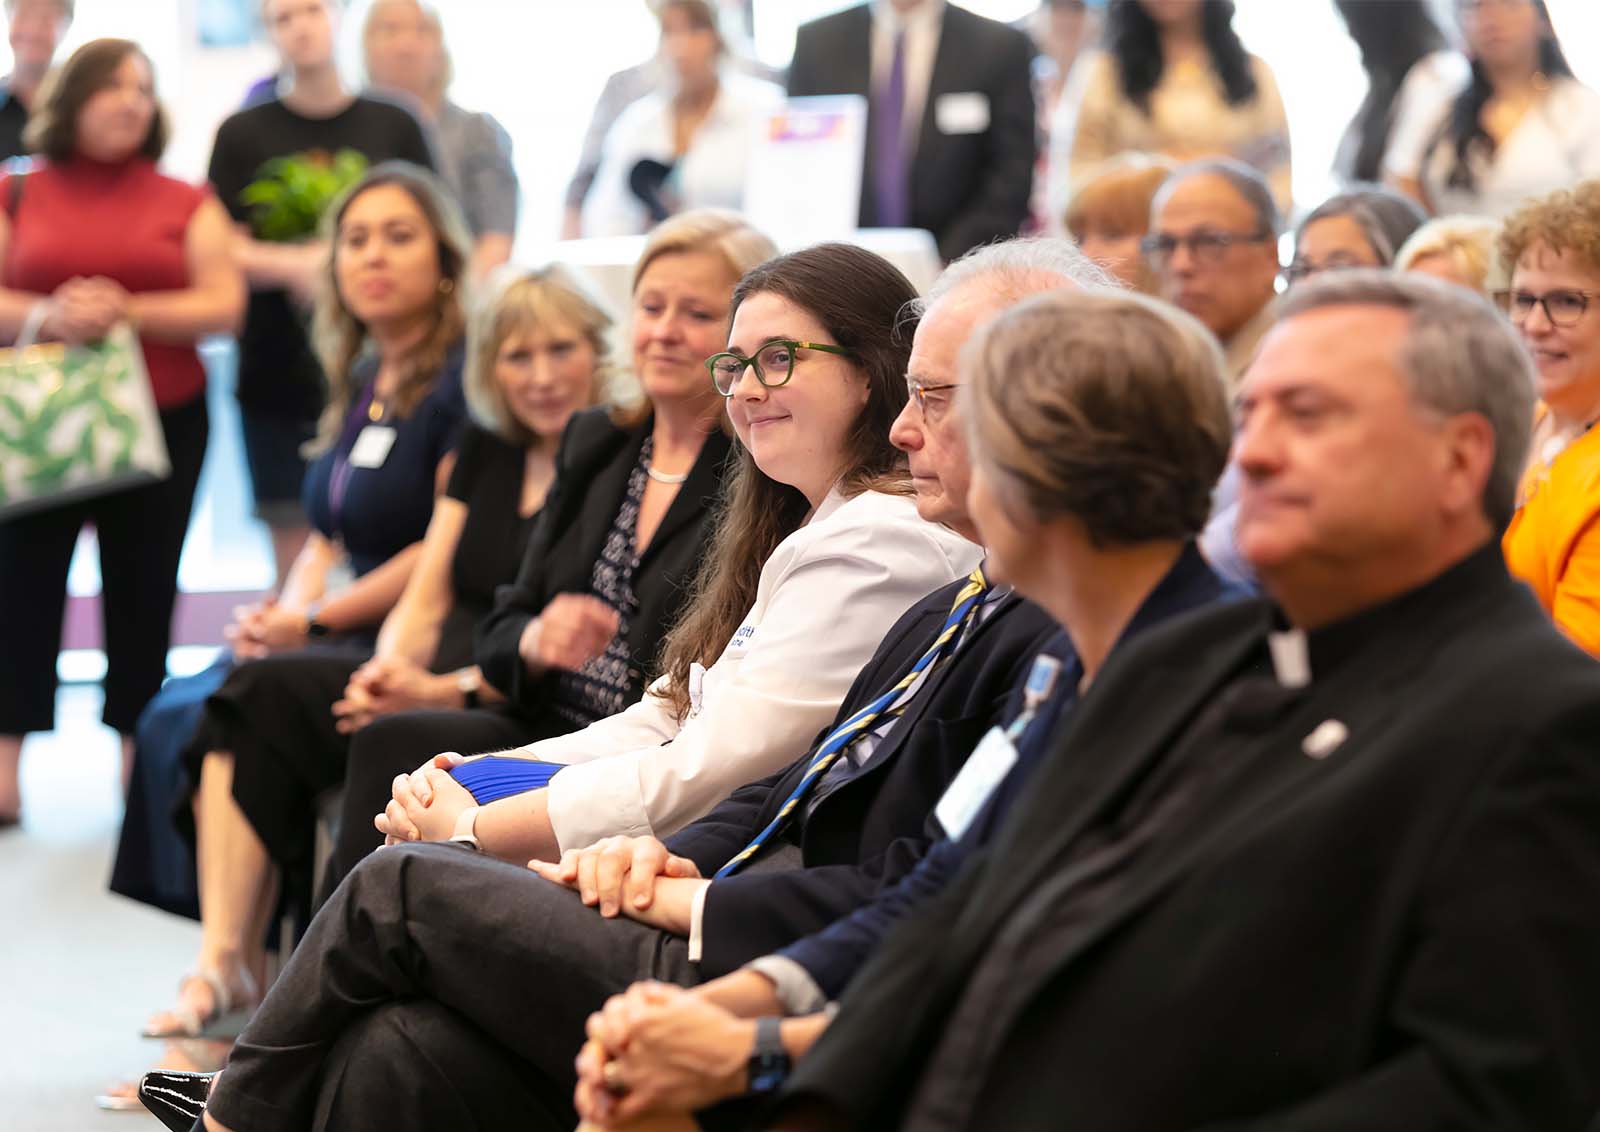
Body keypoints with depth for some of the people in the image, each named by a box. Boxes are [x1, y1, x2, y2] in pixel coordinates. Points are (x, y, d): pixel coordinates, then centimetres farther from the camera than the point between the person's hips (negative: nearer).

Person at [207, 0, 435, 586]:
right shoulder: (243, 134, 6)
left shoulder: (393, 126, 7)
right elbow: (224, 251, 0)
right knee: (295, 553, 1)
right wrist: (296, 263, -18)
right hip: (281, 374, 0)